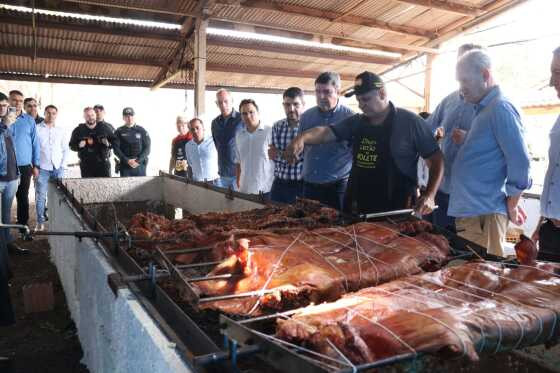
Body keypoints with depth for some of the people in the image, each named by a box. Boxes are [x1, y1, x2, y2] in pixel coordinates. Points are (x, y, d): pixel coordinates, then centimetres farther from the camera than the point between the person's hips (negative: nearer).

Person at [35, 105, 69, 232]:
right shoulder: (37, 129, 1)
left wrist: (62, 165, 4)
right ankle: (40, 222, 6)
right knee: (40, 196, -2)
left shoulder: (61, 131, 11)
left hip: (58, 168, 2)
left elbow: (66, 150, 13)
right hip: (42, 168, -2)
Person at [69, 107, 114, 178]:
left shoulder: (104, 128, 6)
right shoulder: (78, 130, 6)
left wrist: (108, 144, -10)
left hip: (103, 163, 0)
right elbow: (71, 145, 11)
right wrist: (79, 146, -10)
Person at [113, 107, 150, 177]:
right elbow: (116, 149, 0)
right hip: (125, 166, 0)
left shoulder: (142, 131, 7)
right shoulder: (119, 132, 6)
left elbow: (147, 148, 1)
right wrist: (127, 160, -12)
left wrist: (138, 160, -11)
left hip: (140, 165, 0)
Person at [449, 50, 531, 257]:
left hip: (483, 214, -9)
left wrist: (511, 207, -8)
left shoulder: (501, 108, -13)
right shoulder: (484, 109, 17)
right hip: (468, 210, 9)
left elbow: (519, 162, -18)